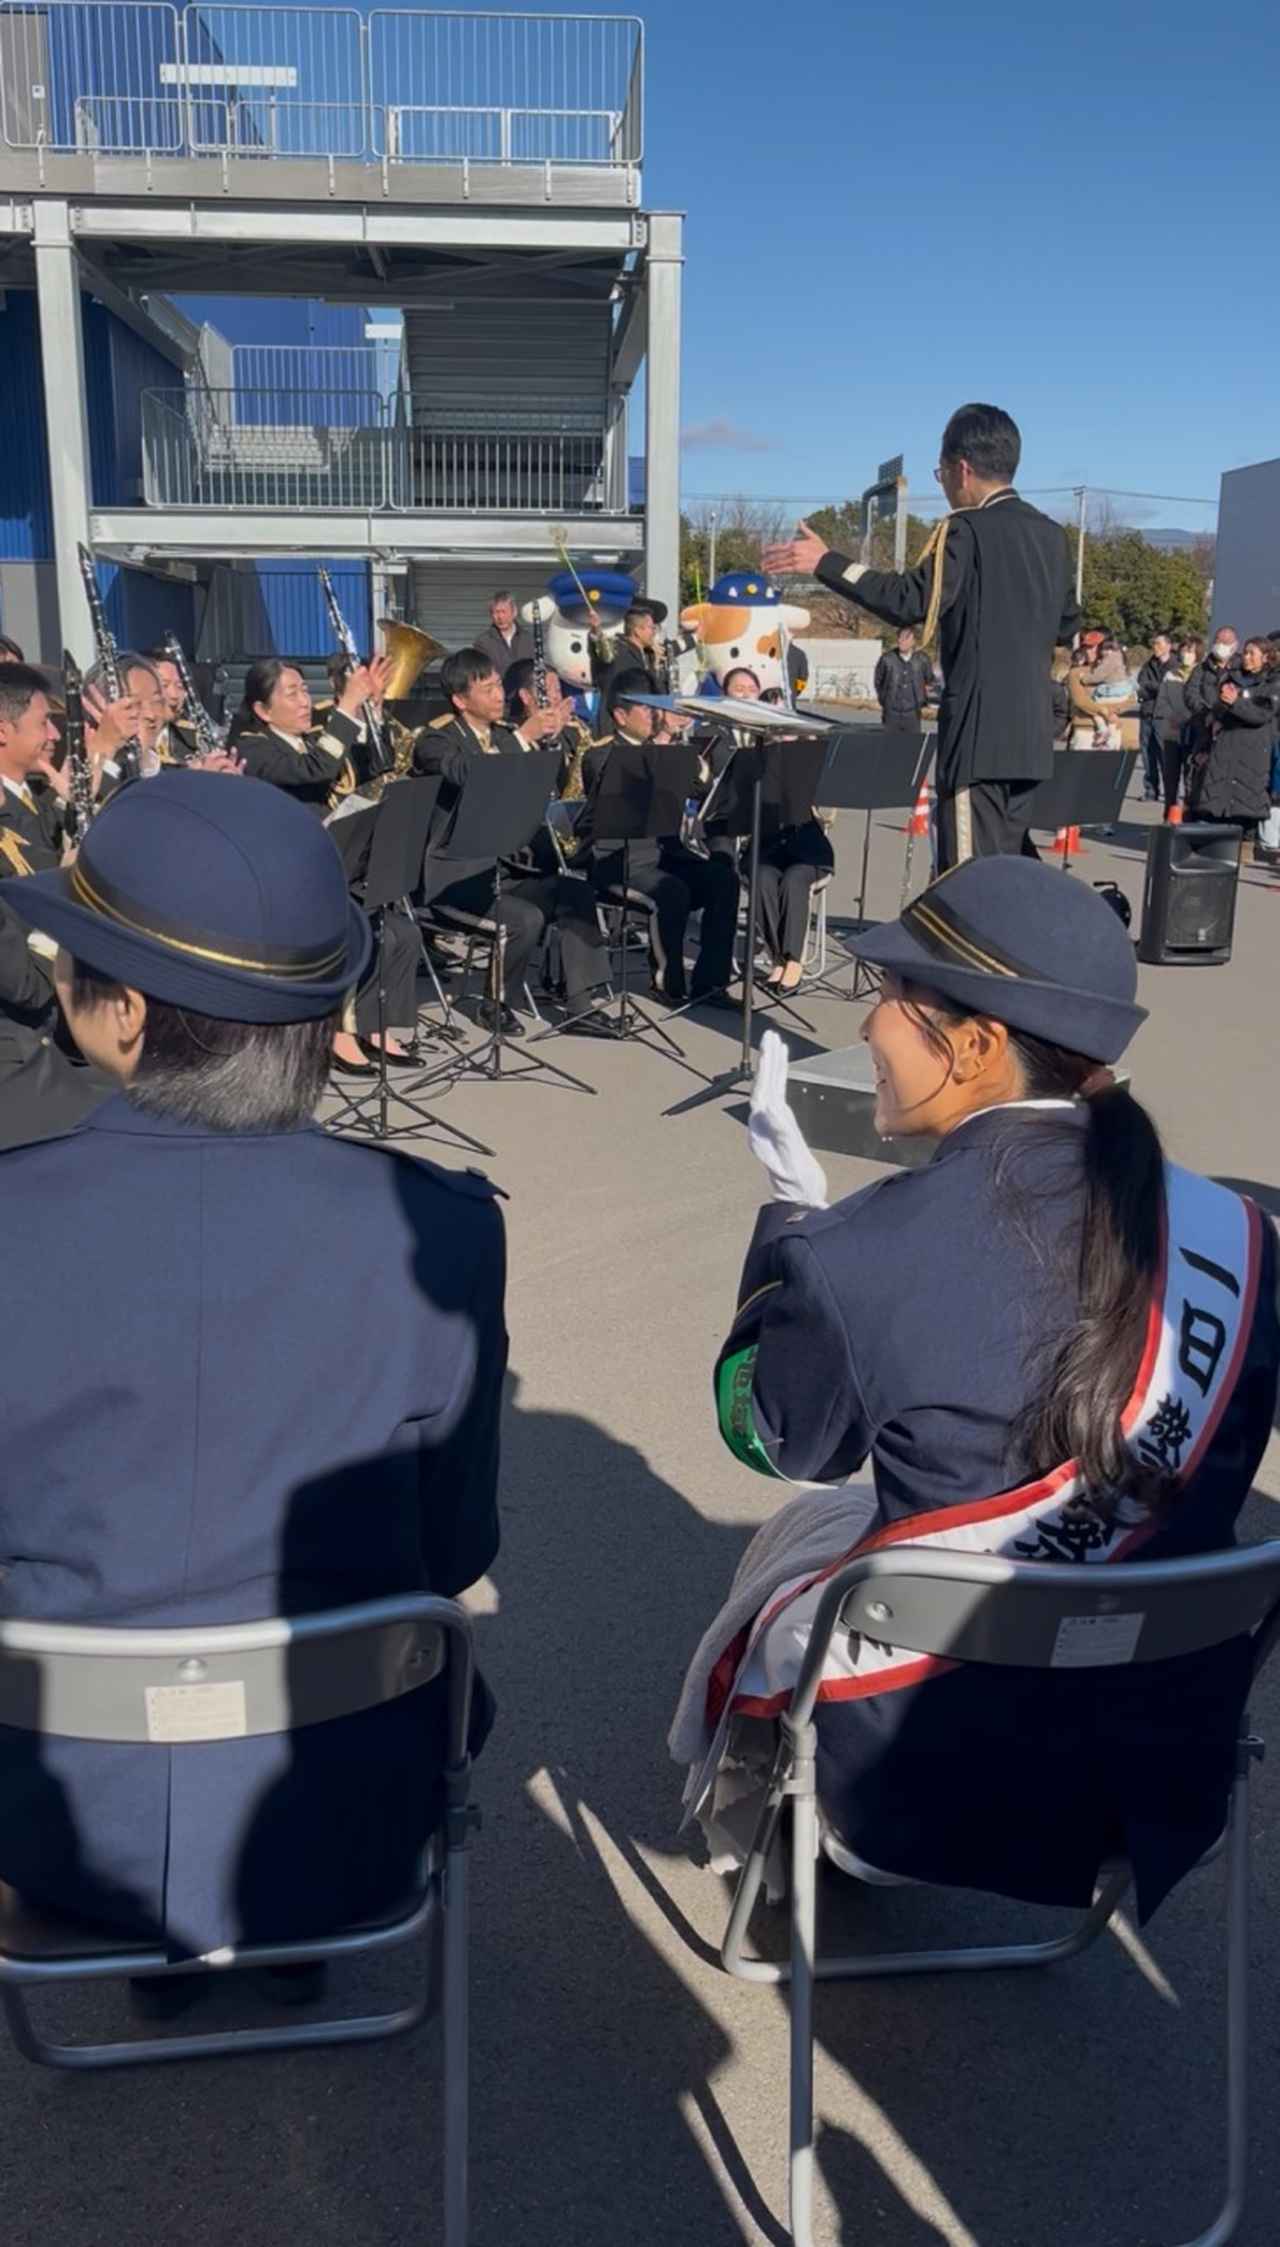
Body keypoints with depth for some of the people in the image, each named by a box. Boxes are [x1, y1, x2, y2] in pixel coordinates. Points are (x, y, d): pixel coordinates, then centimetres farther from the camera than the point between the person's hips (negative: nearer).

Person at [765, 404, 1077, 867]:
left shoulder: (968, 530, -10)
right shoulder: (1050, 534, 14)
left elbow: (910, 601, -22)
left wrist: (824, 563, -18)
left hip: (979, 736, -8)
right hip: (1030, 737, 8)